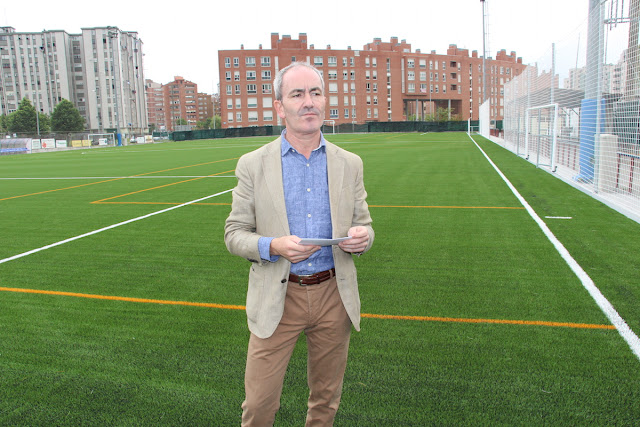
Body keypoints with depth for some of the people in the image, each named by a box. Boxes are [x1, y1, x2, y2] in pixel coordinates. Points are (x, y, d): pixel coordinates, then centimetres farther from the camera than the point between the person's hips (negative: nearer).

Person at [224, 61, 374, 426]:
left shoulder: (349, 163, 3)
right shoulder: (253, 165, -3)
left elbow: (364, 226, 9)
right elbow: (234, 234, -1)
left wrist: (362, 236, -16)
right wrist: (273, 246, -21)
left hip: (334, 296, 2)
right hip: (277, 298, -2)